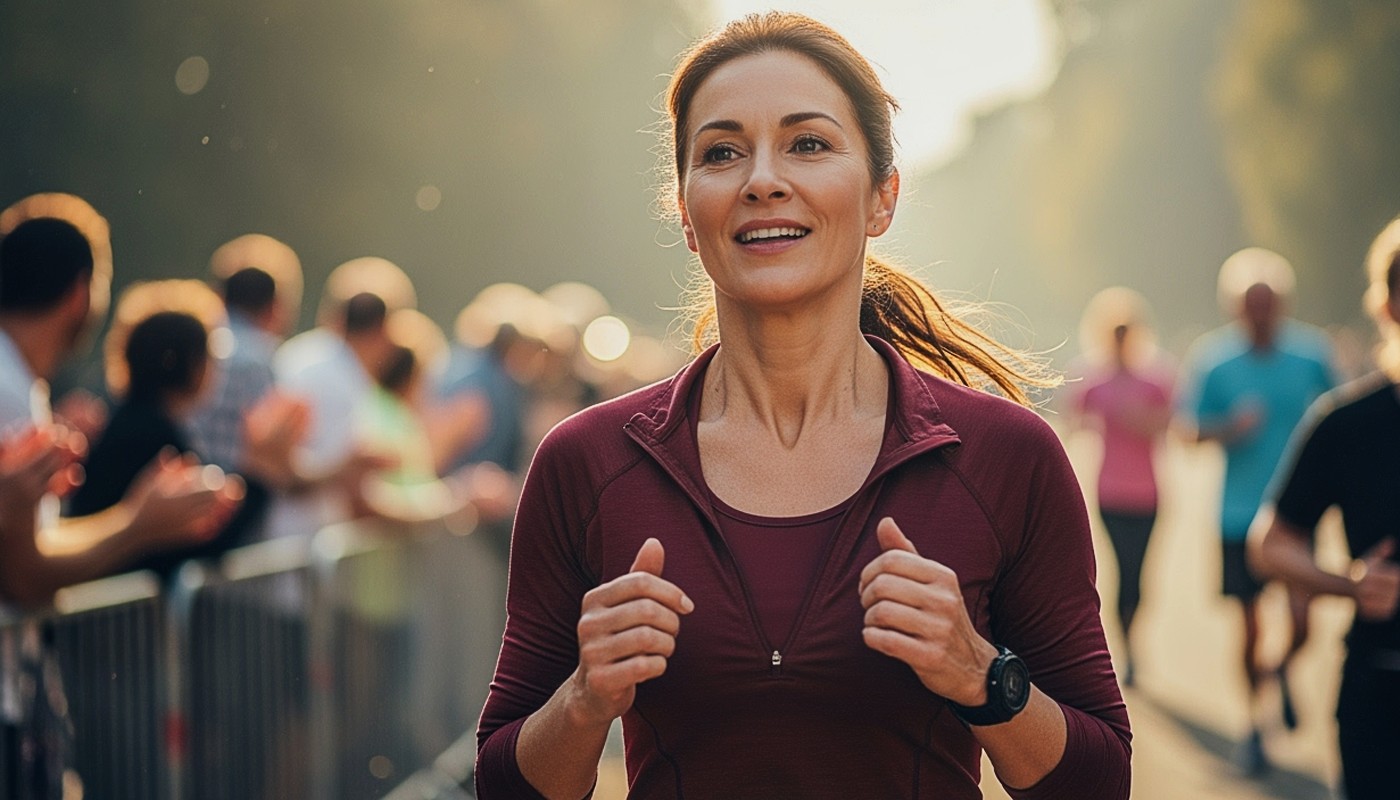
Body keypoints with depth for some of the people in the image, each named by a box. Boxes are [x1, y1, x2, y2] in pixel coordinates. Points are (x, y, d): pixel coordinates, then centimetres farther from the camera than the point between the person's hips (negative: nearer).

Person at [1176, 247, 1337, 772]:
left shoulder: (1311, 352, -2)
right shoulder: (1211, 358, -5)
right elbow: (1189, 431, -1)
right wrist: (1230, 428, -20)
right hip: (1239, 512, 0)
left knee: (1301, 620, -9)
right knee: (1249, 623, 5)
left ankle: (1280, 670, 26)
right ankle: (1253, 723, 26)